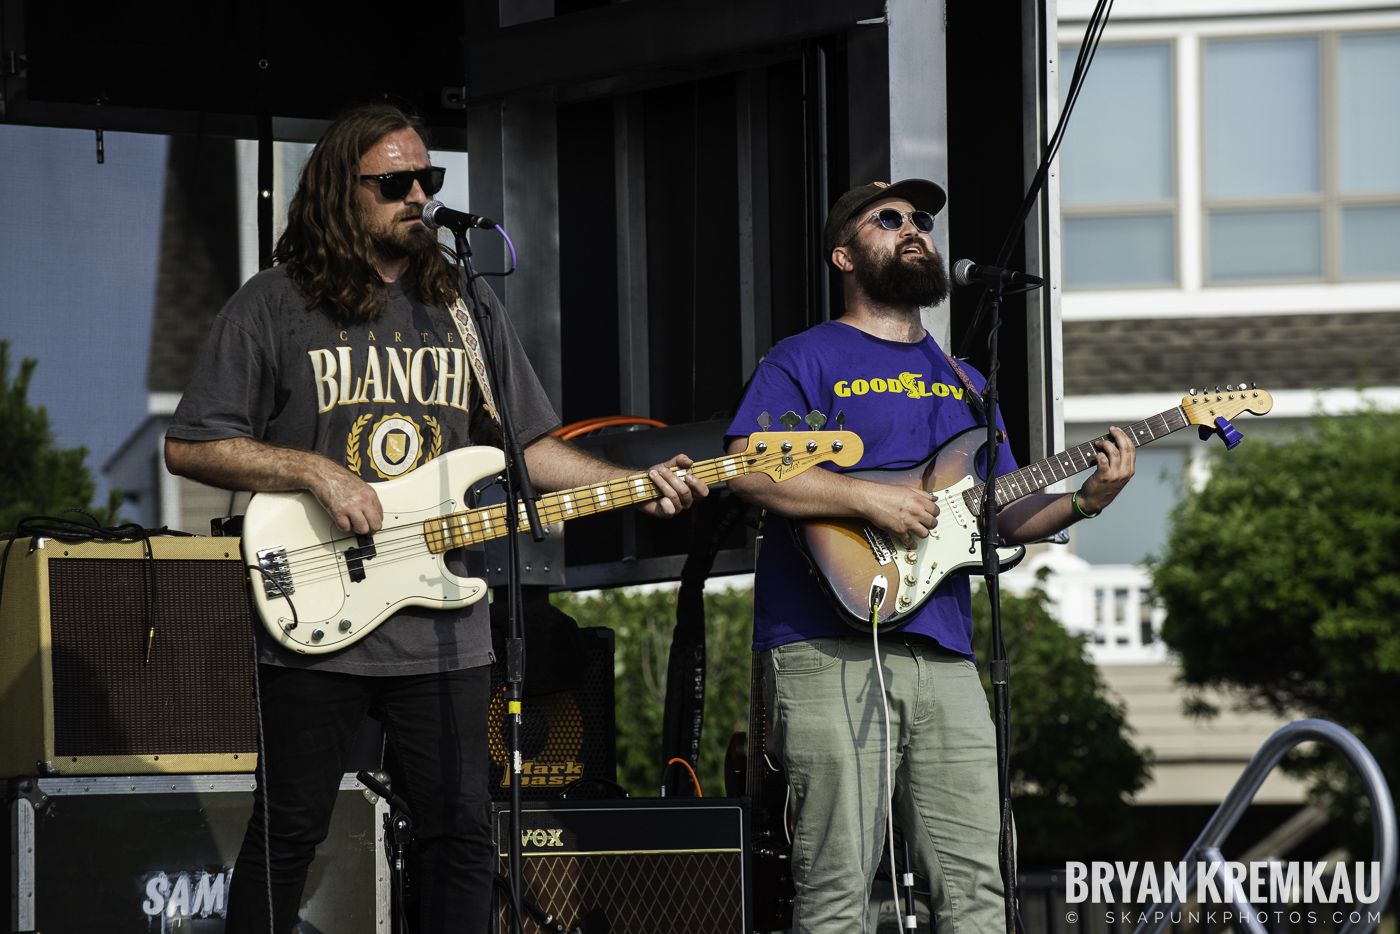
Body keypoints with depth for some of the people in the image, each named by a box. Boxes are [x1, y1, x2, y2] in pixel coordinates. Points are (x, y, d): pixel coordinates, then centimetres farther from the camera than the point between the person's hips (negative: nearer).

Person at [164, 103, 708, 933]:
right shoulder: (275, 306, -1)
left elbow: (524, 443, 17)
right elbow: (189, 446, -2)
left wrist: (635, 484, 3)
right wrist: (316, 472, -12)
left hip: (445, 632, 4)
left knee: (463, 831, 4)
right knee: (287, 833, 1)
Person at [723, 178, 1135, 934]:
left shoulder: (962, 383, 25)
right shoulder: (806, 361, 4)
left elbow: (1004, 515, 22)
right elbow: (747, 471, -11)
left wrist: (1083, 500, 4)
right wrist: (869, 499, -16)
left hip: (944, 655, 6)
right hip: (828, 650, -6)